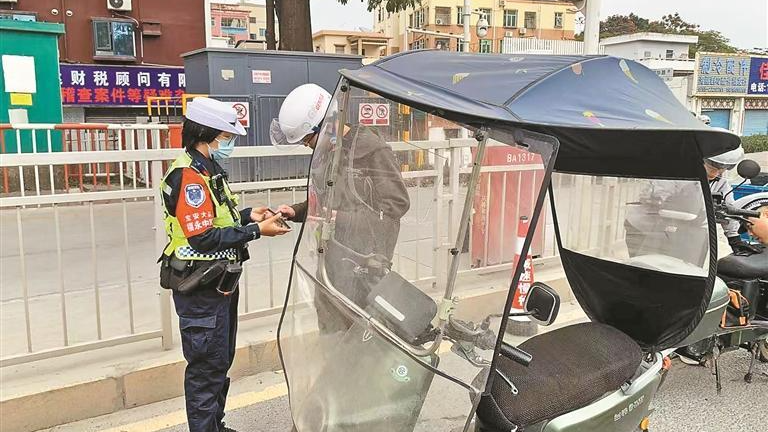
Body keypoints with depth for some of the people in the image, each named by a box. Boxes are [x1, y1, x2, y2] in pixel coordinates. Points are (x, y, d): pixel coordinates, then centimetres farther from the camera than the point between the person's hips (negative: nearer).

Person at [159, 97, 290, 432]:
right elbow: (202, 238, -26)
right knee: (206, 368, 1)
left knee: (220, 361, 21)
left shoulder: (208, 171, 12)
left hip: (219, 283, 10)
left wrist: (247, 215, 1)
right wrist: (256, 231, -22)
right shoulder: (188, 176, -21)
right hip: (200, 290, -10)